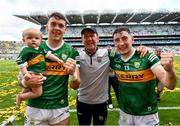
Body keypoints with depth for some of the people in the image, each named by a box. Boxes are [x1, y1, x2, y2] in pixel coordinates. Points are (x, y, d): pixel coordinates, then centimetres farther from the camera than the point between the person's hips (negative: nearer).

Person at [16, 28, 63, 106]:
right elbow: (20, 62, -17)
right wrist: (25, 73, -25)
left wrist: (57, 59, 12)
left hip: (39, 74, 9)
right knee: (38, 93, -5)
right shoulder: (26, 50, -14)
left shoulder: (40, 48, 8)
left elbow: (48, 54, 16)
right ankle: (20, 97, 8)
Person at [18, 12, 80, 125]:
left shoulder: (71, 51, -4)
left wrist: (73, 73, -23)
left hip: (60, 109, 0)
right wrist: (26, 82, -16)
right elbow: (21, 78, 7)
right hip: (35, 108, 1)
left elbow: (75, 86, -2)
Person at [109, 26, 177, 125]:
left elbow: (169, 85, -22)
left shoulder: (147, 56, -17)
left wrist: (170, 70, -43)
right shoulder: (114, 60, -6)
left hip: (147, 115, -3)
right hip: (124, 114, 3)